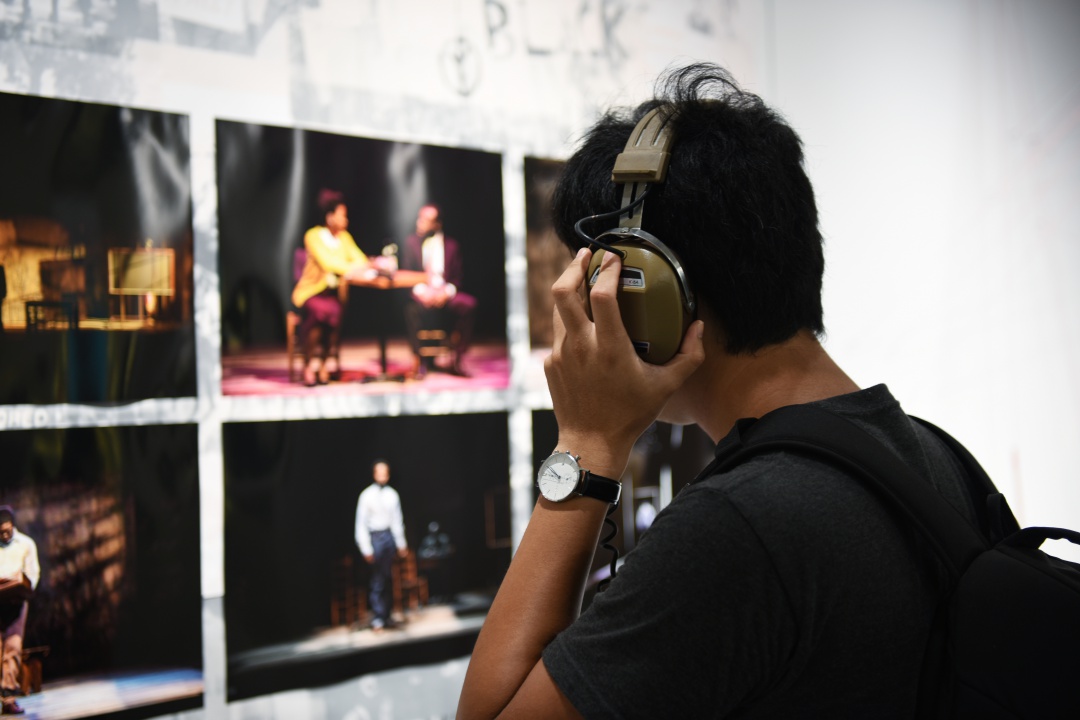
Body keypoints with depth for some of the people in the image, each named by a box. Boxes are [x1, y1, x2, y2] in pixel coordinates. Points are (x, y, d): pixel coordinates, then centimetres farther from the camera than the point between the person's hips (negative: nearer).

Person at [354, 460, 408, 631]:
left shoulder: (392, 495, 1)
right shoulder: (367, 495, -9)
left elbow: (397, 520, 9)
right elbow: (361, 523, -8)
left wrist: (401, 543, 10)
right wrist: (366, 549, -10)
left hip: (389, 536, 4)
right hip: (374, 537, -4)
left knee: (387, 579, 9)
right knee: (377, 580, -2)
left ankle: (386, 615, 18)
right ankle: (378, 618, 3)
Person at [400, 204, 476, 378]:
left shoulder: (451, 245, 13)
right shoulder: (411, 242, 13)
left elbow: (458, 276, 7)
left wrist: (447, 292, -13)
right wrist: (420, 290, -14)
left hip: (445, 294, 1)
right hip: (422, 295, -1)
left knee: (468, 304, -30)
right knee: (412, 308, -37)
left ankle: (456, 362, -22)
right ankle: (419, 362, -25)